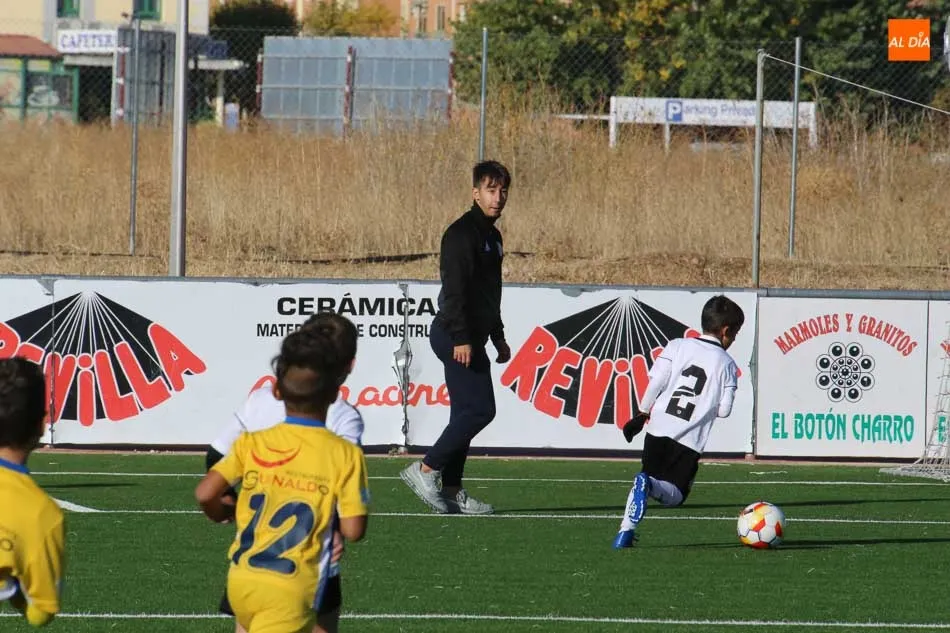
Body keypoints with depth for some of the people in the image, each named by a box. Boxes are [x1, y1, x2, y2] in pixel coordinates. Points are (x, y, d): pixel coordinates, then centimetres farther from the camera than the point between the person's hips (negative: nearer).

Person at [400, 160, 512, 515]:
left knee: (467, 413, 9)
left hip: (470, 337, 10)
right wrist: (461, 338, -26)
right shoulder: (462, 233, -13)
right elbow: (455, 289, -21)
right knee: (480, 409, -14)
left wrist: (498, 338, 27)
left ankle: (451, 490, 11)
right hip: (456, 336, -10)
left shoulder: (491, 236, 18)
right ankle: (426, 470, -9)